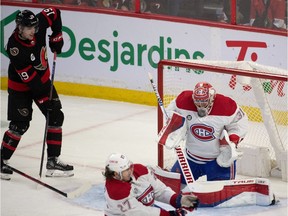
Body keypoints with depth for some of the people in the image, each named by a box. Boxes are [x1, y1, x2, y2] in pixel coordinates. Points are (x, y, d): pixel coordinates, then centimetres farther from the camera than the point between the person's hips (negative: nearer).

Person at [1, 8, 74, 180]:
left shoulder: (38, 25, -19)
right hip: (20, 86, -7)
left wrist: (57, 36, -5)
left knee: (56, 117, 2)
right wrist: (44, 98, -29)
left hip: (42, 79, 7)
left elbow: (54, 13, 1)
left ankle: (53, 161, 8)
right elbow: (29, 77, -31)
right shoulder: (15, 47, -33)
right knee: (20, 124, -12)